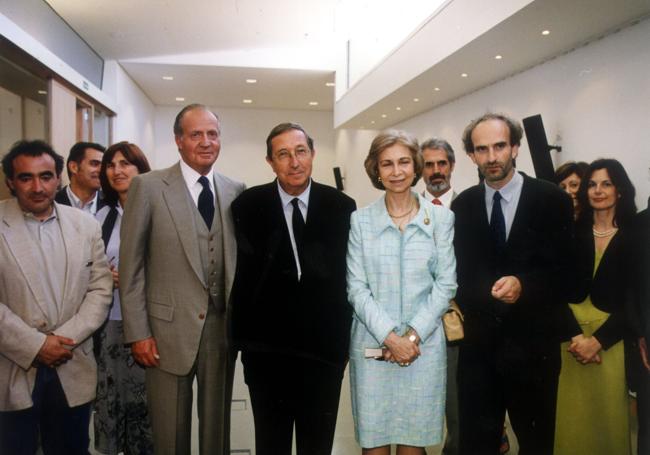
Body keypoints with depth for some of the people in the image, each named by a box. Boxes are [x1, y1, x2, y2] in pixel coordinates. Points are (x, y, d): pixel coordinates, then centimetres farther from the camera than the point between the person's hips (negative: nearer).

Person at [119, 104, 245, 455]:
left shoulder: (236, 191, 4)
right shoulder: (148, 186, -4)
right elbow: (131, 265, -4)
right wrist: (137, 332, -7)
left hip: (222, 329, 3)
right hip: (168, 329, -2)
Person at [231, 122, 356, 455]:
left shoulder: (341, 207, -2)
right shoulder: (248, 206, -5)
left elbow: (347, 275, 2)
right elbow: (244, 276, -7)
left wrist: (343, 339, -1)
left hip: (324, 349, 1)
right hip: (267, 350, -1)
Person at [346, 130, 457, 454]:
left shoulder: (441, 218, 2)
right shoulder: (361, 220, 1)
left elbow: (445, 284, 0)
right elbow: (356, 287, -2)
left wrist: (413, 334, -9)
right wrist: (389, 336, -12)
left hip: (425, 345, 0)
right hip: (372, 345, 0)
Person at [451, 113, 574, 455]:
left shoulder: (552, 199, -6)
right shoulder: (462, 205, 3)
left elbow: (566, 272, -8)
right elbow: (459, 270, 9)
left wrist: (524, 285, -24)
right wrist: (460, 307, -7)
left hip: (532, 344, -2)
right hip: (478, 344, 2)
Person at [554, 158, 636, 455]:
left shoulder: (634, 237, -1)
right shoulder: (573, 233, 4)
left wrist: (598, 340, -13)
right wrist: (575, 335, -15)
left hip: (611, 338, -1)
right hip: (571, 333, 1)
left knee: (607, 414, 8)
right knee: (572, 415, 7)